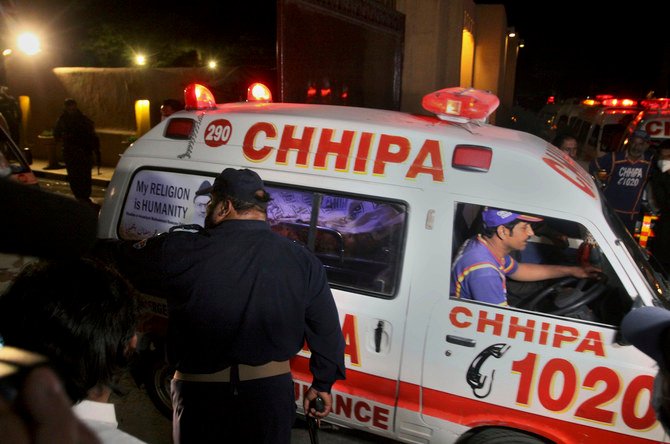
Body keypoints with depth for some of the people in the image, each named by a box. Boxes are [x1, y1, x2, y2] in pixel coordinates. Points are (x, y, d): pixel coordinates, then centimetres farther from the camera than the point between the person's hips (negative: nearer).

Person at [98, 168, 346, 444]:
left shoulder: (182, 251, -16)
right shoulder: (302, 260, -7)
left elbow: (121, 260, -1)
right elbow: (327, 330, -4)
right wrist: (323, 384, 10)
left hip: (203, 393, -2)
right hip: (272, 391, 2)